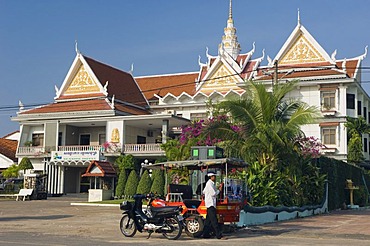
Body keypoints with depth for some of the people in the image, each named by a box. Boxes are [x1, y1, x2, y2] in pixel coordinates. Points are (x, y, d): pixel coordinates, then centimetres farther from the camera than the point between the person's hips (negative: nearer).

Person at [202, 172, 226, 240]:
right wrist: (219, 190, -4)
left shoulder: (211, 183, 18)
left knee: (208, 220, 11)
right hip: (211, 204, -11)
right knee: (214, 220, -12)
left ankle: (206, 234, 13)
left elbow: (204, 192, 27)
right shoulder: (210, 184, -14)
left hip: (210, 204, 11)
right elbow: (213, 193, -19)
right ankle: (219, 235, -14)